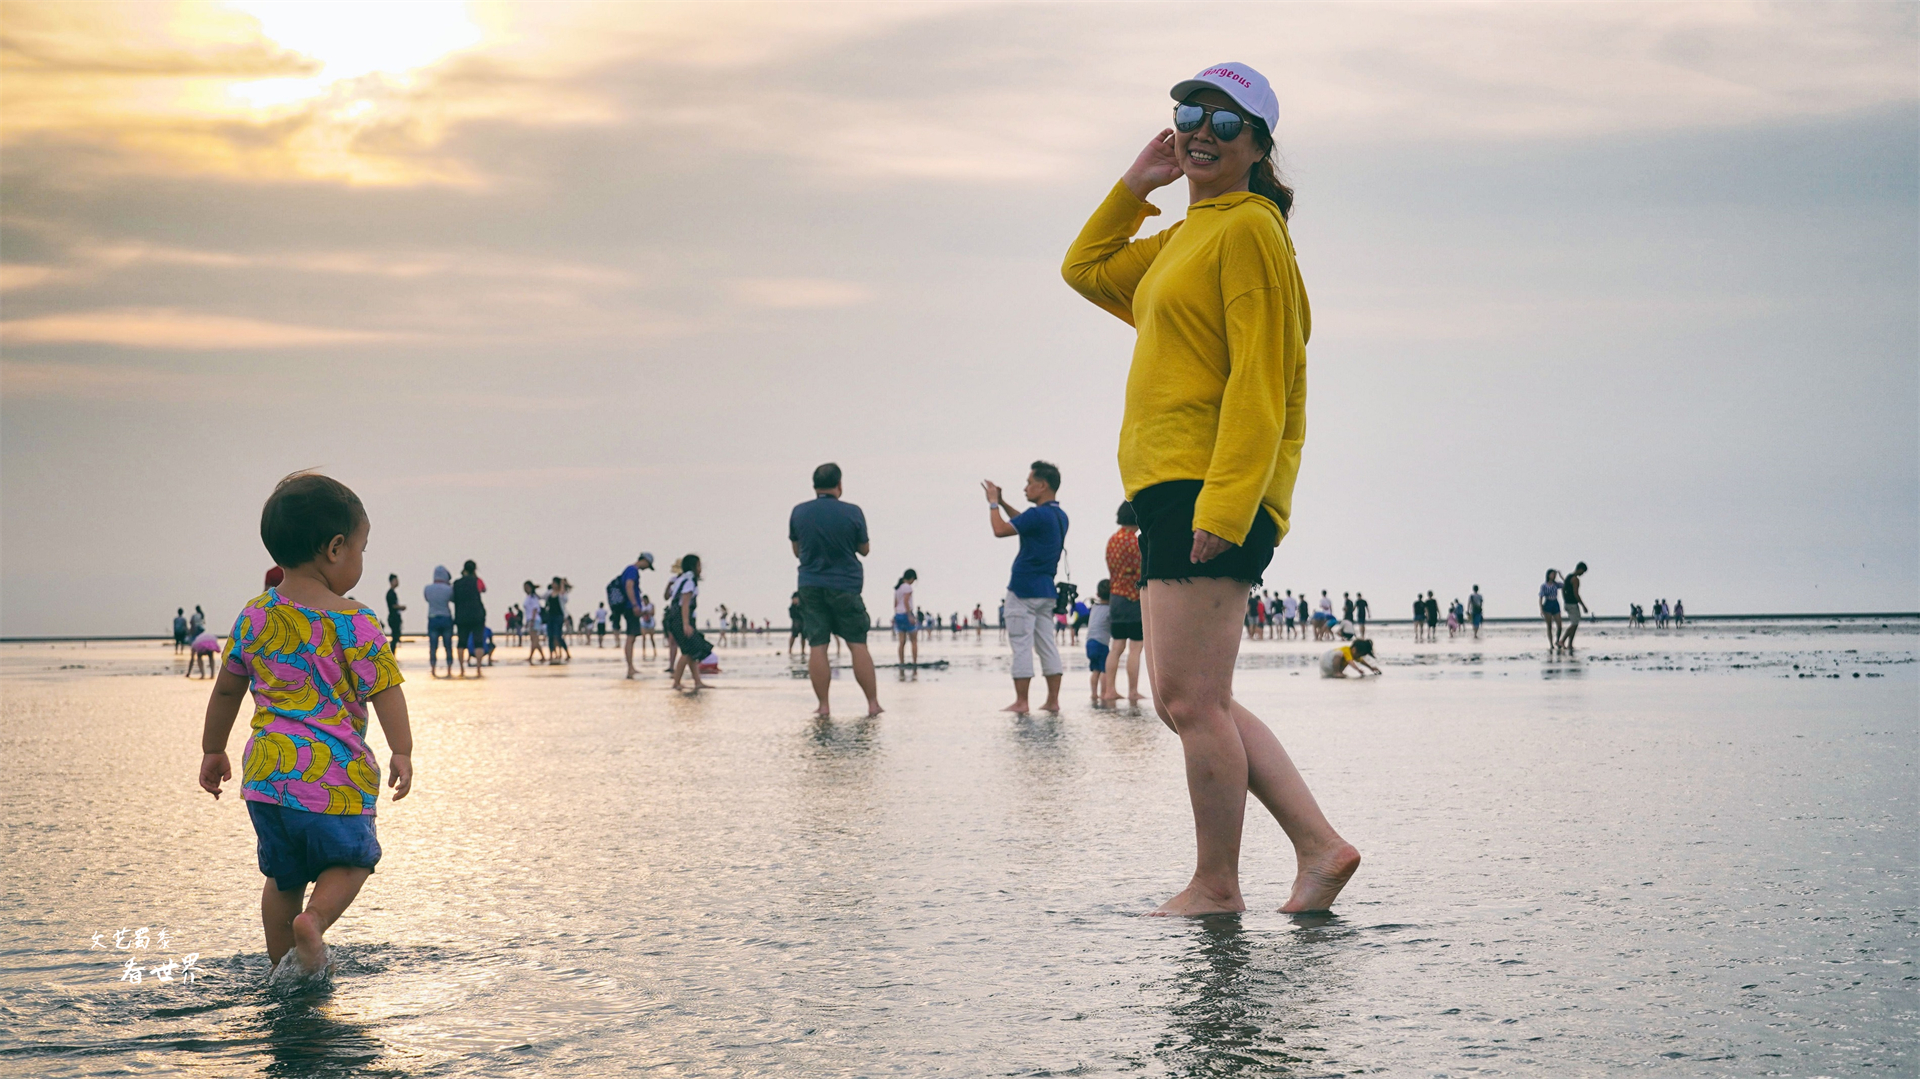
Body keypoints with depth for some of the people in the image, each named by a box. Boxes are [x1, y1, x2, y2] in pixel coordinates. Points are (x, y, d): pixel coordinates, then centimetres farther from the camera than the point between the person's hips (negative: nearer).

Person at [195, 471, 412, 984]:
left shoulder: (255, 616, 6)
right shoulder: (353, 622, -9)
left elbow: (226, 689, 14)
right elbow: (385, 690, -11)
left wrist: (213, 751, 26)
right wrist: (402, 753, -5)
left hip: (266, 770, 5)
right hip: (335, 771, -5)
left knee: (283, 875, 21)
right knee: (351, 859, 16)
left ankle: (281, 969, 24)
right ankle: (314, 921, -10)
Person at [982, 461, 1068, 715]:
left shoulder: (1038, 515, -16)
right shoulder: (1060, 516, 12)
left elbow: (1000, 530, -18)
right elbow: (1023, 523, 28)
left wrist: (993, 503, -4)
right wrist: (1001, 503, 23)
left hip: (1024, 591, -8)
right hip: (1047, 591, 8)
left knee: (1021, 646, -5)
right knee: (1048, 645, 8)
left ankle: (1021, 703, -4)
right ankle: (1053, 701, 7)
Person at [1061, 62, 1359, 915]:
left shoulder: (1249, 228, -8)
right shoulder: (1183, 239, 22)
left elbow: (1260, 380, -16)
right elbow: (1086, 270, 35)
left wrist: (1222, 505, -23)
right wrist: (1135, 185, 22)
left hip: (1213, 488, -10)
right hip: (1173, 493, 10)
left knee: (1193, 700, -7)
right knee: (1186, 701, 10)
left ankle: (1217, 886, 2)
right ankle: (1319, 846, 12)